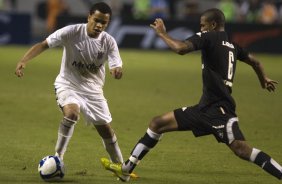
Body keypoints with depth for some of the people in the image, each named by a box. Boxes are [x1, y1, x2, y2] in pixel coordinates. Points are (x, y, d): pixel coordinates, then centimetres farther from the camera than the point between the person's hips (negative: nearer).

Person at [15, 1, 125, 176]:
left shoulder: (109, 42, -13)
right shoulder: (72, 32, -20)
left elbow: (117, 67, -18)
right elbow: (43, 45, -23)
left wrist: (117, 71, -44)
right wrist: (23, 61, -38)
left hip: (93, 89, 3)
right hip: (68, 84, -3)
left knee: (106, 129, 8)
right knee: (71, 113, -32)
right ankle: (58, 157, -19)